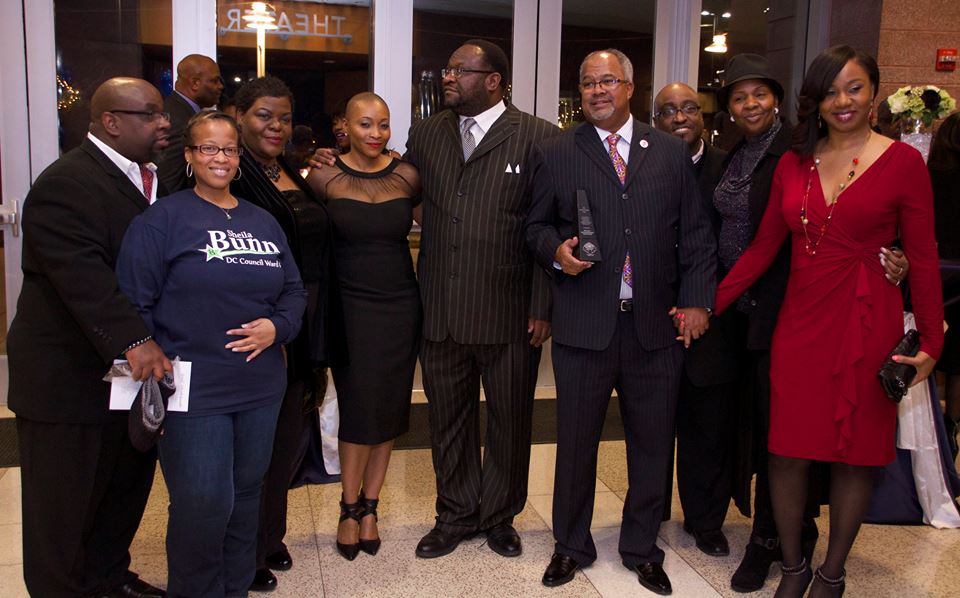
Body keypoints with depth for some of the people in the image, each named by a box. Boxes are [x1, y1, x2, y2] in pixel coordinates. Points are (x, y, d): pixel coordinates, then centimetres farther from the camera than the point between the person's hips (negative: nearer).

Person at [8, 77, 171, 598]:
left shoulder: (147, 177, 10)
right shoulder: (66, 184, -18)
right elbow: (83, 276, -30)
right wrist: (133, 342, -38)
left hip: (132, 370, 9)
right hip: (71, 376, -8)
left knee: (126, 486, 20)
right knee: (67, 502, 8)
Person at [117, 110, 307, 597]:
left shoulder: (263, 222, 12)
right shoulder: (162, 219, -5)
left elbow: (294, 290, 16)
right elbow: (133, 303, -8)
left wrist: (278, 327, -4)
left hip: (260, 388, 5)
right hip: (192, 391, -5)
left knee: (245, 497, 15)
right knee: (203, 504, -3)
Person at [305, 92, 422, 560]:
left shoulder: (407, 177, 0)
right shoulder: (324, 177, -4)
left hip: (400, 306, 2)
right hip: (350, 306, -2)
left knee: (388, 409, 8)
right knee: (358, 408, 0)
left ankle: (369, 506, 24)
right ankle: (350, 508, 19)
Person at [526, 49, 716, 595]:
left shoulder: (672, 152, 8)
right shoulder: (556, 154, 5)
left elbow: (695, 234, 8)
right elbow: (537, 225, 10)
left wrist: (697, 300, 0)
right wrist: (557, 251, -11)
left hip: (656, 324, 2)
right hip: (584, 322, -1)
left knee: (653, 442, 11)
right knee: (576, 440, 10)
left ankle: (642, 547, 32)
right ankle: (572, 545, 31)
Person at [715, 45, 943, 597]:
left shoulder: (903, 162, -2)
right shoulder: (793, 164, 8)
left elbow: (924, 259, -3)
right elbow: (763, 248, 8)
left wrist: (931, 344, -6)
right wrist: (709, 305, 1)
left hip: (866, 324, -3)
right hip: (800, 322, 3)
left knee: (854, 455, 9)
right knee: (788, 450, 6)